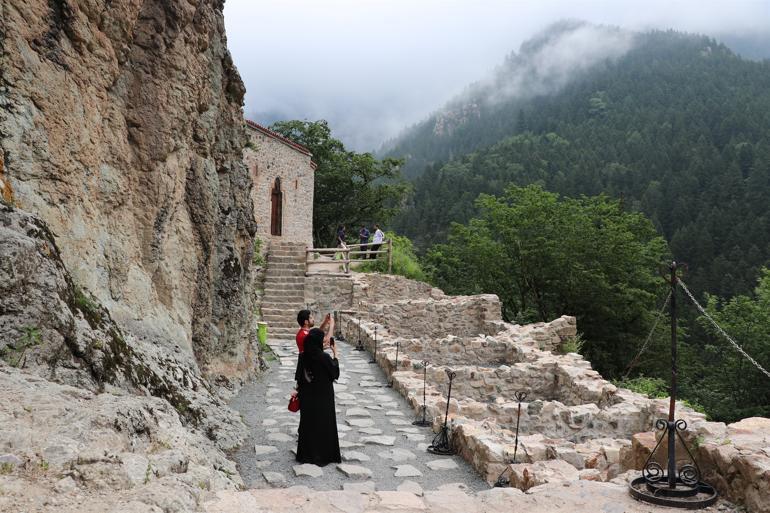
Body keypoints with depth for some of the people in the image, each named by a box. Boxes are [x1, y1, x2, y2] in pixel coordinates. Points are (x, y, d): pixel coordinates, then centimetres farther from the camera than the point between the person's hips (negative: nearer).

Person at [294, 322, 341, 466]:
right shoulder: (324, 358, -23)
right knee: (323, 425, 8)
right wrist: (335, 354, 1)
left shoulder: (304, 356, -6)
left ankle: (306, 453, 25)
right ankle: (322, 455, 16)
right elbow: (335, 372, -9)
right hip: (323, 398, -5)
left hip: (307, 397, 5)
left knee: (308, 423, 16)